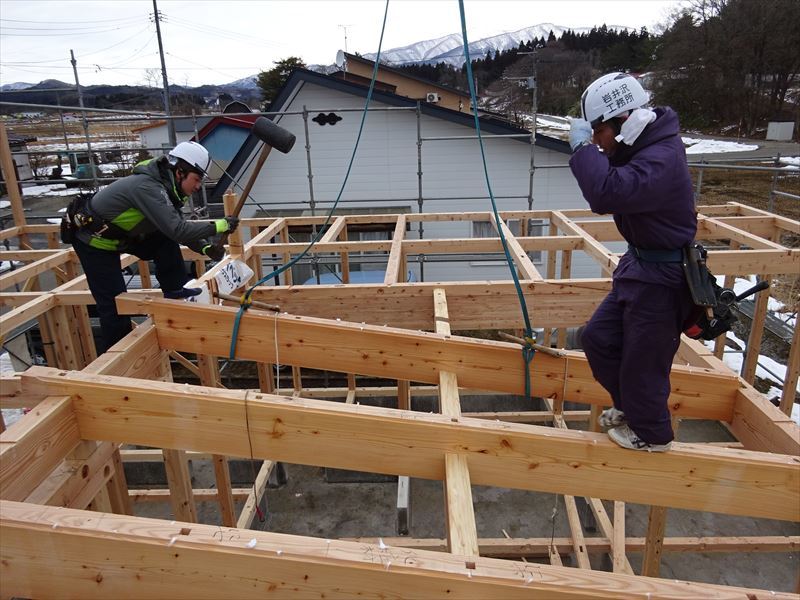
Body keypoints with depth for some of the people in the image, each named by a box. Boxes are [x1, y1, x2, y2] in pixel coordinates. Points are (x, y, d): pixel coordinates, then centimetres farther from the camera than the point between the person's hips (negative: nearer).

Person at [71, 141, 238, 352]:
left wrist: (205, 247, -11)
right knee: (114, 304, -6)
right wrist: (217, 226, -31)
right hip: (94, 241, -8)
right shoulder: (147, 187, -31)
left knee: (166, 242, -3)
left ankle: (175, 291, 9)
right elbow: (177, 229, -38)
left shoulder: (166, 186, -4)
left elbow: (177, 228, 2)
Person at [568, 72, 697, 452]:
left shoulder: (661, 159, -27)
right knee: (599, 338, 16)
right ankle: (631, 407, 38)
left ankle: (651, 434, 30)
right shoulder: (641, 149, 5)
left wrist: (583, 148, -29)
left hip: (662, 278, -10)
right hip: (639, 264, 10)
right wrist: (590, 150, 0)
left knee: (642, 359, 5)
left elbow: (607, 194, -41)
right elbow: (609, 195, 13)